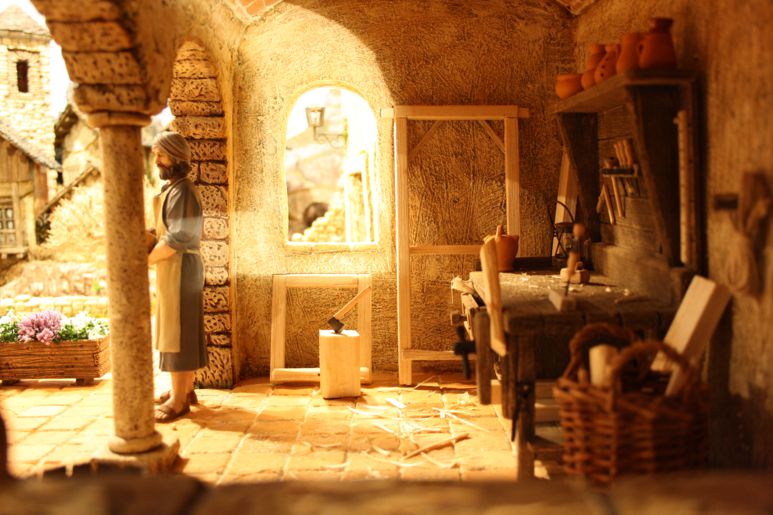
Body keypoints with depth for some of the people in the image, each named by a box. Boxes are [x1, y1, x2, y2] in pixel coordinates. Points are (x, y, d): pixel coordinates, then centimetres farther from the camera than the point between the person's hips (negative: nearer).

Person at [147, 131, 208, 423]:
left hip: (180, 269, -10)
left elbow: (178, 238, -22)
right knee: (182, 331, 16)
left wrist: (146, 260, -14)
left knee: (177, 331, -6)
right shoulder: (170, 190, 16)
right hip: (171, 270, 10)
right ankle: (186, 389, 26)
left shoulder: (182, 191, -16)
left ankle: (178, 400, -1)